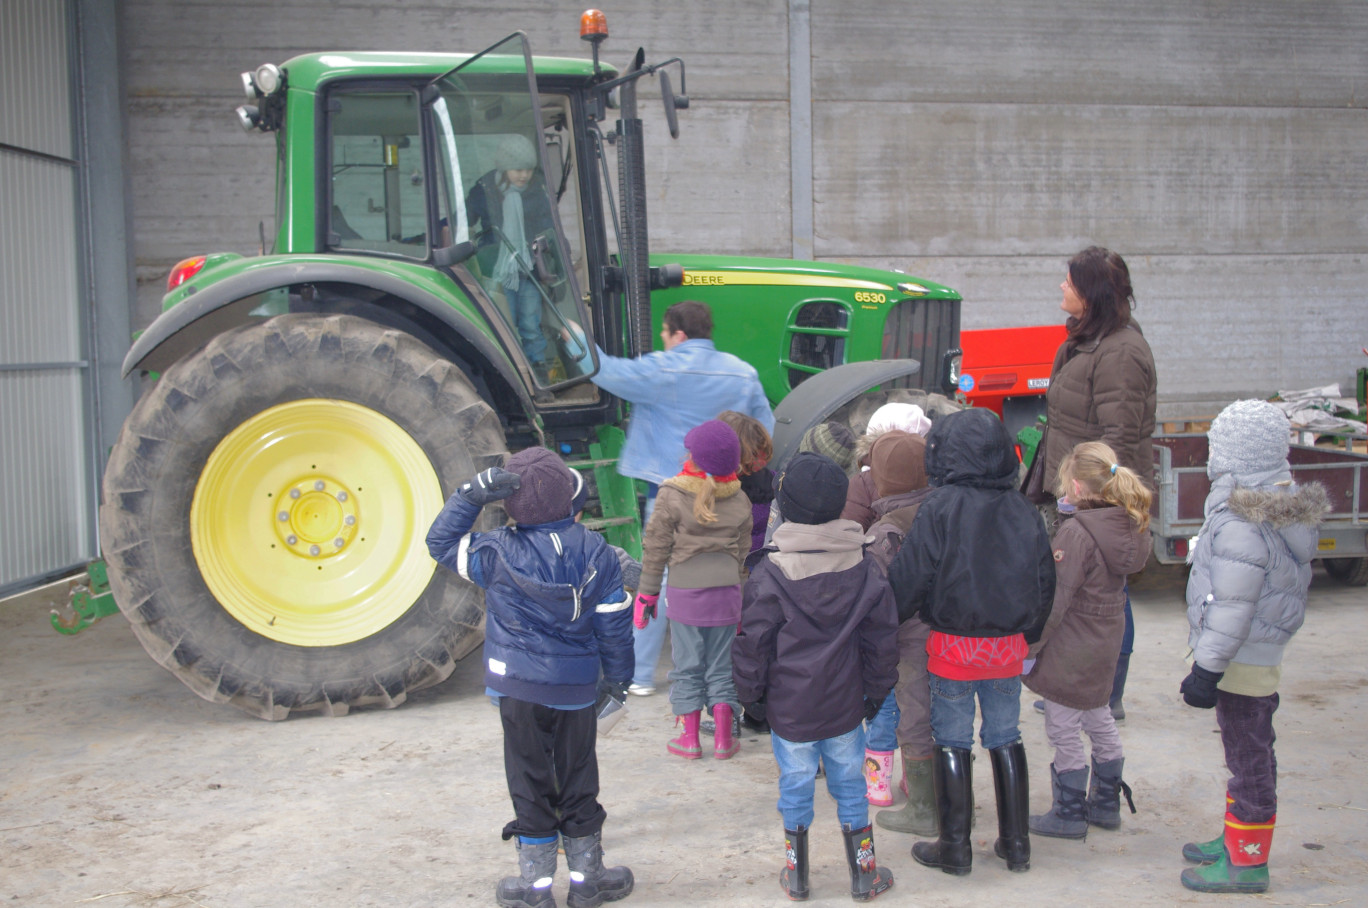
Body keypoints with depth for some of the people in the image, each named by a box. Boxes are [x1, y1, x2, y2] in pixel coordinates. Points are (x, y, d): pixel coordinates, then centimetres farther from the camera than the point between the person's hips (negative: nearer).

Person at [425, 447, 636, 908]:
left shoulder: (500, 554, -13)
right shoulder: (597, 554, -6)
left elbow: (441, 542, 0)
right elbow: (614, 622, 0)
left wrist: (472, 494, -7)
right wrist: (618, 675, 13)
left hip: (519, 686, -2)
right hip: (576, 686, 2)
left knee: (530, 782, 8)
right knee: (577, 779, 12)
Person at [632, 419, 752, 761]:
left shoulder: (671, 495, -8)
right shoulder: (739, 500, 4)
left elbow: (656, 548, -3)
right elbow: (743, 551, 11)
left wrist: (647, 593, 6)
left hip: (686, 591, -3)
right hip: (726, 590, 3)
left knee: (687, 664, 7)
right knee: (722, 664, 11)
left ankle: (690, 739, 13)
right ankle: (723, 739, 14)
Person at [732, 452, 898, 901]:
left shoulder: (771, 572, -15)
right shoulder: (864, 566, -4)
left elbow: (754, 641, -10)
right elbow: (881, 637, 3)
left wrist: (751, 692, 4)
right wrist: (877, 690, 15)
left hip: (789, 708, -2)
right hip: (845, 704, 2)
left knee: (795, 786, 11)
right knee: (849, 783, 14)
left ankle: (796, 874, 25)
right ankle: (864, 873, 25)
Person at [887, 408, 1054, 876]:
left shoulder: (941, 507, -14)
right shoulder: (1022, 509, 1)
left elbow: (910, 577, -15)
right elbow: (1045, 580, 9)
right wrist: (1026, 632, 21)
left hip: (954, 644, -4)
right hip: (1008, 645, 5)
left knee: (952, 744, 6)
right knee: (1006, 739, 15)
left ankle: (955, 847, 13)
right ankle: (1015, 845, 22)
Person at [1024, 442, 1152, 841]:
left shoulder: (1076, 531, -23)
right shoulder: (1127, 524, 0)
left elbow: (1056, 598, -22)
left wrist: (1031, 646, -14)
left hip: (1072, 648, -9)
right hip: (1107, 640, 9)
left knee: (1063, 730, 5)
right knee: (1099, 718, 23)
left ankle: (1069, 814, 15)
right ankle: (1107, 803, 35)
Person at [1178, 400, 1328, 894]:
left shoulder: (1241, 526, -26)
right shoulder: (1287, 507, 5)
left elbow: (1231, 608, -25)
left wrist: (1207, 668, -19)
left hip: (1241, 663, -10)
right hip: (1263, 655, 10)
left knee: (1249, 757, 1)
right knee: (1246, 753, 20)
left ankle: (1247, 862, 12)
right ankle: (1239, 838, 35)